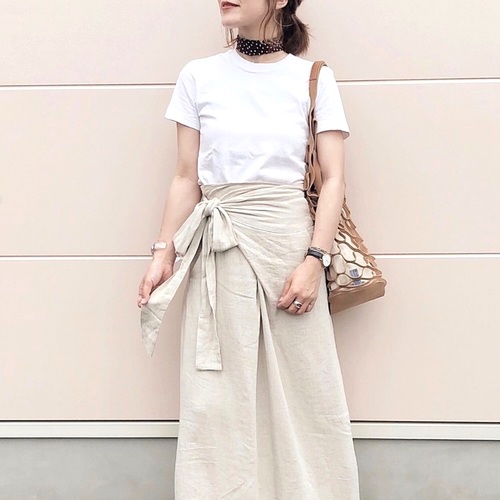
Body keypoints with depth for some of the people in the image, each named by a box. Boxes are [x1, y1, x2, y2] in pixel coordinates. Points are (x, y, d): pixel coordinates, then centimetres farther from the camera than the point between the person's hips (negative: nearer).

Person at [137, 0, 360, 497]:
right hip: (220, 249, 1)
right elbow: (187, 178, 9)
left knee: (305, 389, 1)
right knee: (217, 395, 3)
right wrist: (164, 252, 2)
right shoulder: (198, 76, 7)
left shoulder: (315, 79, 4)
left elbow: (333, 179, 0)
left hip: (291, 239, -1)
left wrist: (314, 259, -11)